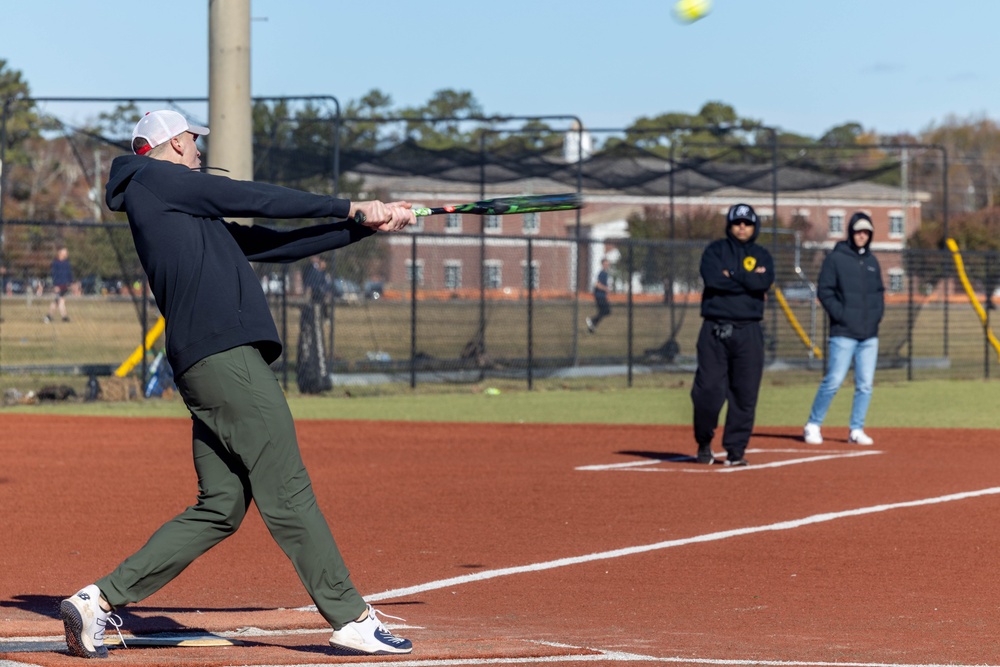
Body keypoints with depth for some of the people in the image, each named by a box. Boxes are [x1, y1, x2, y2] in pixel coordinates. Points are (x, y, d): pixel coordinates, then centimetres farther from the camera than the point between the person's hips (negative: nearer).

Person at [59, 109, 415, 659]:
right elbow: (258, 200, 1)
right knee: (287, 495, -7)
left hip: (205, 367, 10)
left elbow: (280, 243, 26)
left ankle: (98, 601, 4)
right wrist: (352, 208, 8)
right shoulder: (156, 179, 4)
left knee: (219, 509, 6)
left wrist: (368, 225, 21)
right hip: (225, 358, -10)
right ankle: (352, 621, -5)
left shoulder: (194, 218, 29)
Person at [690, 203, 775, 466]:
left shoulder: (761, 255, 13)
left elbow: (764, 283, -7)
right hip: (715, 329, -1)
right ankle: (704, 444, 12)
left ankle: (736, 449, 4)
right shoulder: (715, 250, 9)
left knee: (745, 393, -3)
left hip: (748, 332, 1)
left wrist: (731, 274, -5)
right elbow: (712, 277, -11)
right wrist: (748, 279, -6)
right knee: (708, 390, -7)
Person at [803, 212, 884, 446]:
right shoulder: (836, 258, -2)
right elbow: (824, 291, -5)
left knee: (865, 384, 3)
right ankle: (813, 426, 1)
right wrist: (840, 315, -12)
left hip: (869, 334, 6)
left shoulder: (872, 262, 16)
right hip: (844, 333, -6)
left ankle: (857, 430, 10)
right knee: (834, 381, -9)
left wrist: (877, 313, 6)